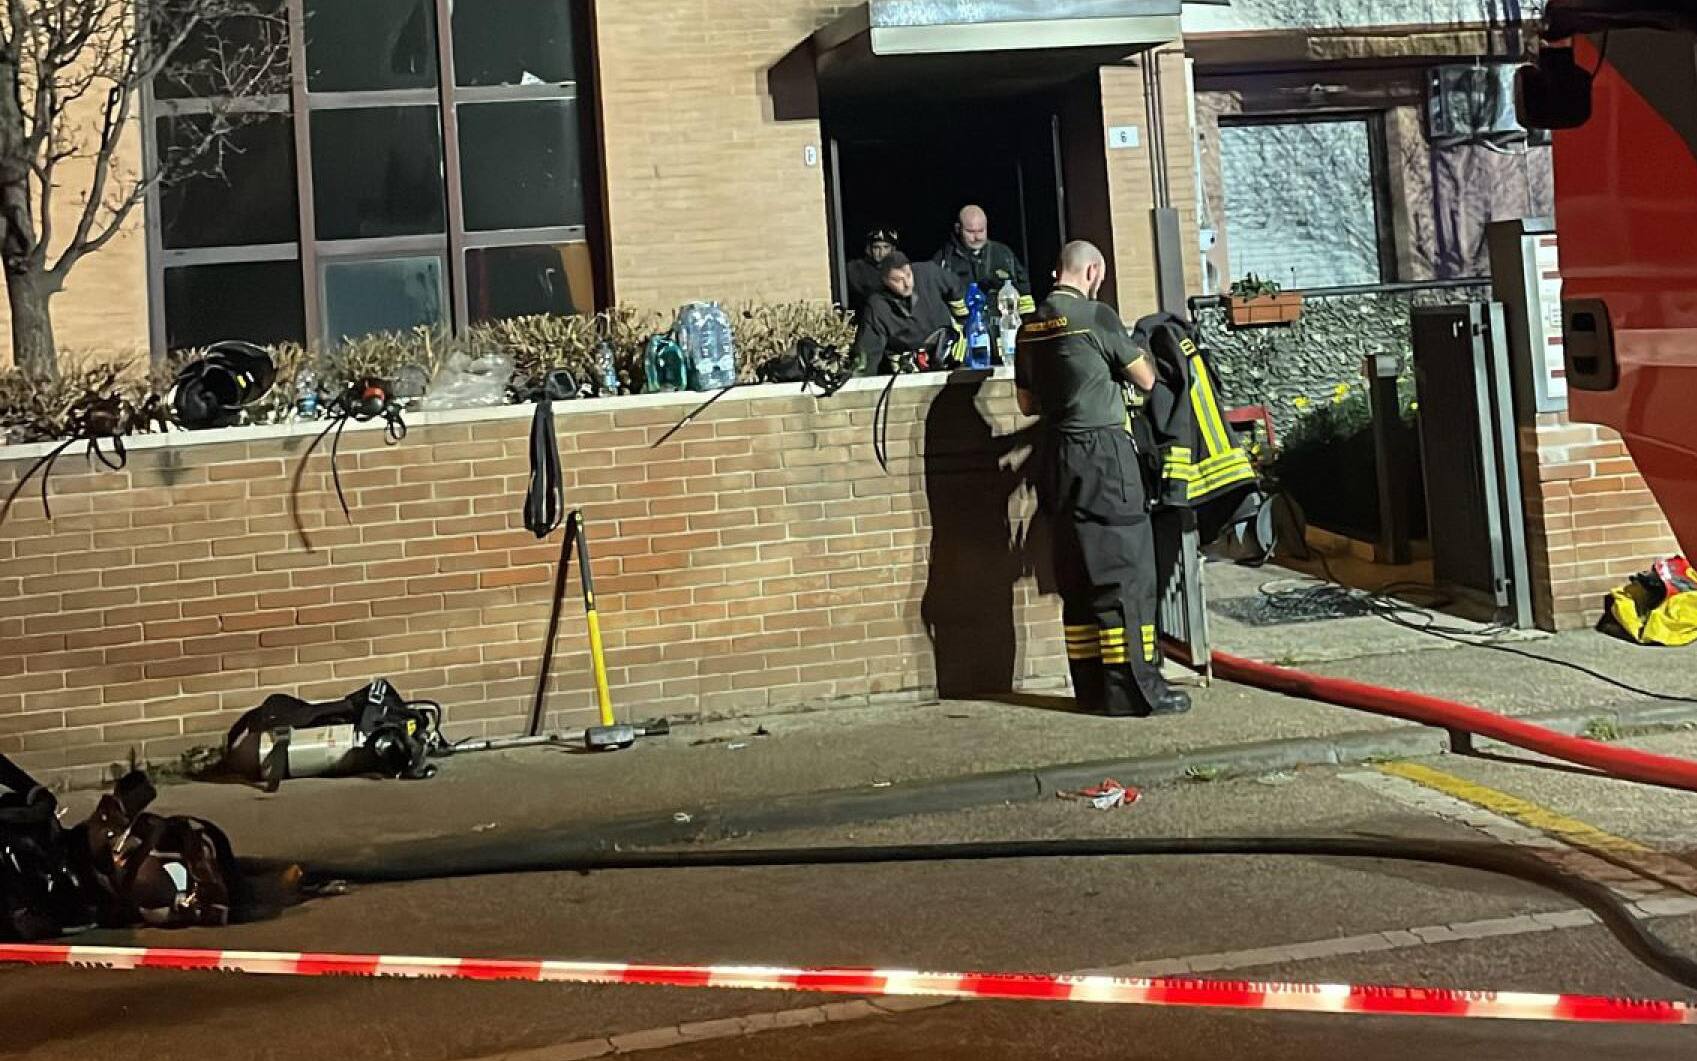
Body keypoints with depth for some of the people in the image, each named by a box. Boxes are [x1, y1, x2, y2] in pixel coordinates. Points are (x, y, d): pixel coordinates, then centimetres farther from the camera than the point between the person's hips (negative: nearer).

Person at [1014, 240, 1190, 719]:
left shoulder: (1031, 327, 10)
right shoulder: (1096, 316, -10)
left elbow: (1027, 403, 18)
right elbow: (1145, 378, -2)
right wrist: (1136, 350, 18)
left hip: (1055, 458, 7)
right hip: (1103, 451, -7)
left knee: (1078, 578, 10)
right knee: (1127, 571, -4)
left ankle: (1092, 687, 13)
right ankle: (1134, 688, -4)